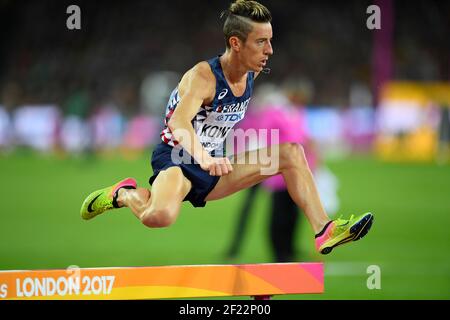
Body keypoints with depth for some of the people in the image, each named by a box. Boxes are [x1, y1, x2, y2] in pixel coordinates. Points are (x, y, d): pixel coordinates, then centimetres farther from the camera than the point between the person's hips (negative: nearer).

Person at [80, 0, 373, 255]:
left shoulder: (252, 74, 1)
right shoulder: (203, 77, -23)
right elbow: (179, 121, -43)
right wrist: (204, 158, -60)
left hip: (213, 167, 8)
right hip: (176, 160, -8)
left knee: (291, 152, -1)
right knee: (160, 216, -40)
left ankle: (324, 231, -8)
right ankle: (124, 194, -6)